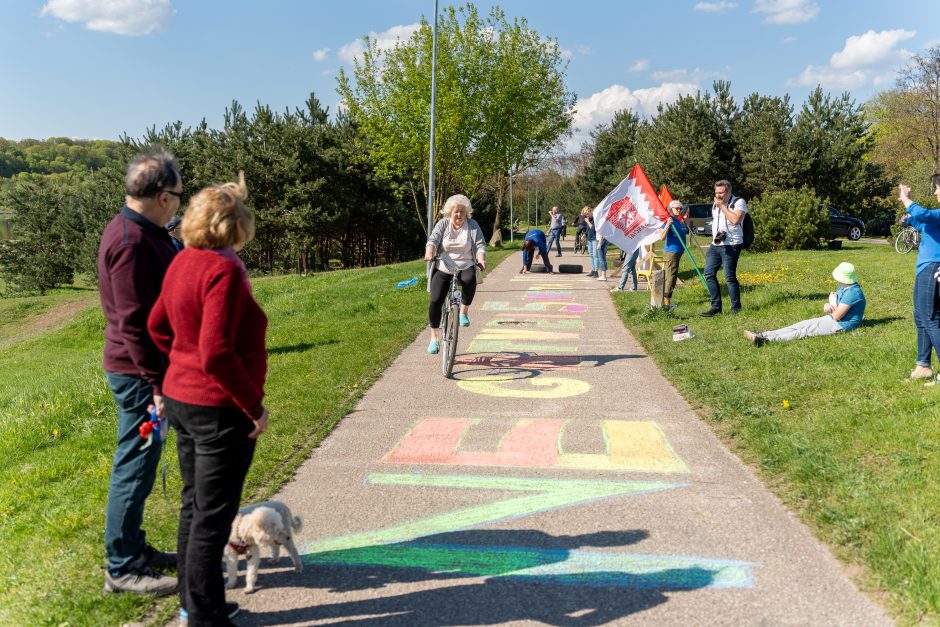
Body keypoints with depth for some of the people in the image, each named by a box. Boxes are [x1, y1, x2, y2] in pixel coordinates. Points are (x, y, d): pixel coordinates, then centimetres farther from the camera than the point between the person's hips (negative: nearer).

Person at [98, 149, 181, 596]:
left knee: (138, 463, 18)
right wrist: (156, 383, -22)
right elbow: (133, 323, -24)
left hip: (143, 369, 10)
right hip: (138, 373, -10)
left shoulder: (141, 232, 11)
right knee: (135, 466, -1)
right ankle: (122, 568, 11)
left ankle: (133, 546, 32)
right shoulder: (131, 242, -22)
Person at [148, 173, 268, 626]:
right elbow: (216, 353, -26)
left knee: (194, 504, 21)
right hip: (219, 410, -9)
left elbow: (157, 326, 15)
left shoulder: (183, 262, 4)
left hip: (181, 399, 9)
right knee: (212, 516, 4)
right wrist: (255, 407, -18)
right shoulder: (224, 270, -22)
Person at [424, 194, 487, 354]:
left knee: (470, 280, -37)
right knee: (435, 302, -11)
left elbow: (480, 245, -4)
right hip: (443, 268, 1)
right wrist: (429, 253, -29)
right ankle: (435, 338, 5)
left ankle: (464, 311, -11)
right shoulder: (443, 224, 5)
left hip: (465, 267, -1)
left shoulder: (473, 225, 4)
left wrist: (481, 259, -25)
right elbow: (433, 240, -7)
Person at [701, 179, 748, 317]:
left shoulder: (739, 202, -6)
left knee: (730, 277, -8)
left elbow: (735, 220, -23)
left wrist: (723, 206, -15)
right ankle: (716, 307, 9)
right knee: (709, 274, 3)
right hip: (715, 245, 8)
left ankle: (736, 309, 2)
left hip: (731, 246, -8)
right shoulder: (715, 204, 17)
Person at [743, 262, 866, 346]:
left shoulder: (853, 292, -21)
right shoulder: (844, 287, 12)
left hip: (841, 325, -9)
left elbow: (837, 316, -23)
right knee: (803, 324, -6)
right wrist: (827, 306, -10)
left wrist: (833, 302, -4)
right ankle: (763, 335, -18)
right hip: (832, 319, 9)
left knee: (806, 330, -21)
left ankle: (767, 339, -35)